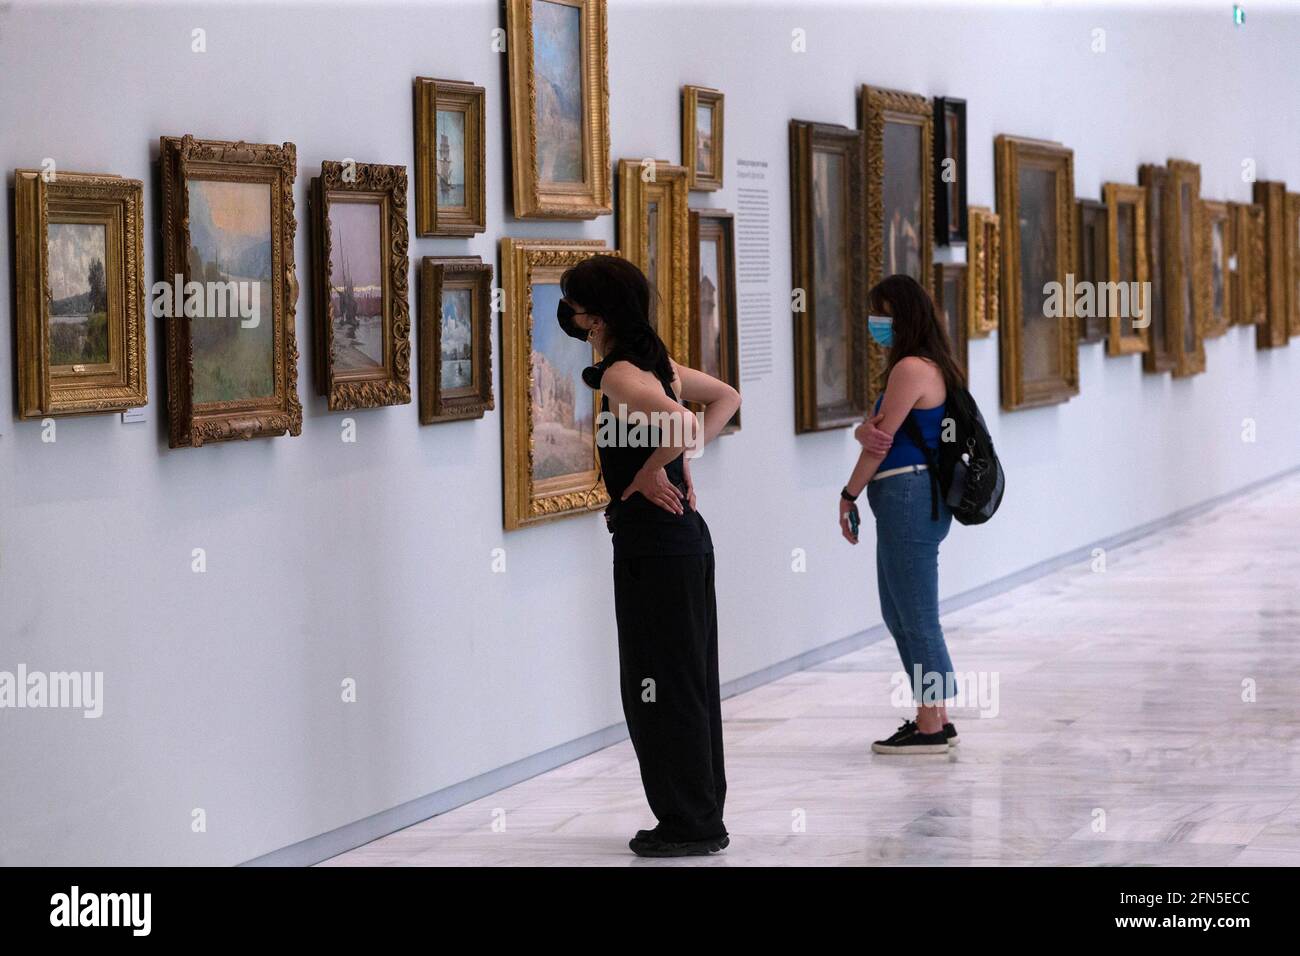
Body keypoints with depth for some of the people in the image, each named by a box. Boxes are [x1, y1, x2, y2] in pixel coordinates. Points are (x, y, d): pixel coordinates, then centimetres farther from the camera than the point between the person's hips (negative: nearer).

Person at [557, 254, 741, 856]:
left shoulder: (620, 376, -17)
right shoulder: (656, 363, 11)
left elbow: (681, 424, -34)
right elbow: (726, 397, 25)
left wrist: (650, 472, -17)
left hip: (655, 548, -10)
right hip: (684, 540, 10)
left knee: (663, 689, -1)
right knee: (686, 686, 15)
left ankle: (689, 824, 4)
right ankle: (700, 816, 22)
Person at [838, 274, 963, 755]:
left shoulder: (911, 369, -14)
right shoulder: (930, 367, 18)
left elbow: (883, 438, -14)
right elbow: (870, 429, 11)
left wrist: (849, 495, -4)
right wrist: (866, 432, -13)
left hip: (908, 498, -11)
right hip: (915, 502, 11)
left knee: (917, 616, -4)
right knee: (899, 613, 17)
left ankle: (930, 727, 1)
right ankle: (936, 719, 22)